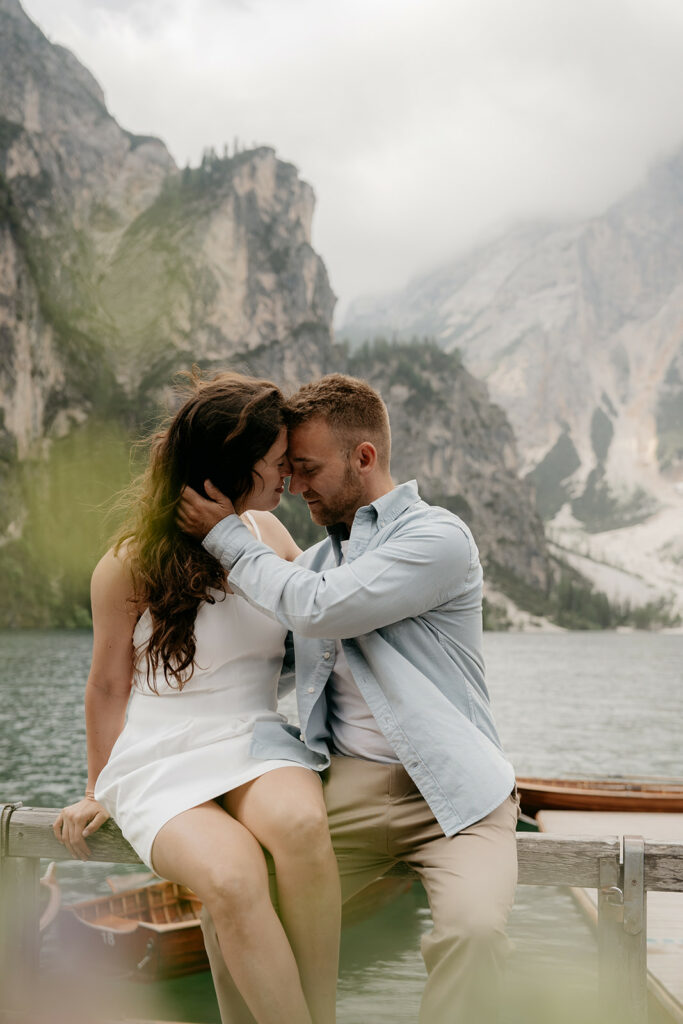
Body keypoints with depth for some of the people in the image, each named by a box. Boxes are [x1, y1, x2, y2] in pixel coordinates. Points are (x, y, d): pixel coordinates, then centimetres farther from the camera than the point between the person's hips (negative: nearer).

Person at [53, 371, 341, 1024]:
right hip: (165, 763, -3)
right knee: (231, 878, -35)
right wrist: (100, 791, 14)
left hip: (259, 745, 3)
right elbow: (108, 687, 6)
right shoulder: (129, 565, -7)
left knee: (300, 821, -35)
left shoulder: (267, 534, 7)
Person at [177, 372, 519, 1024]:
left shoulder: (439, 537, -4)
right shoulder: (314, 560, 19)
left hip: (448, 793, -5)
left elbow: (319, 610, -15)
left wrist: (226, 537, -2)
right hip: (346, 789, 5)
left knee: (472, 929, -32)